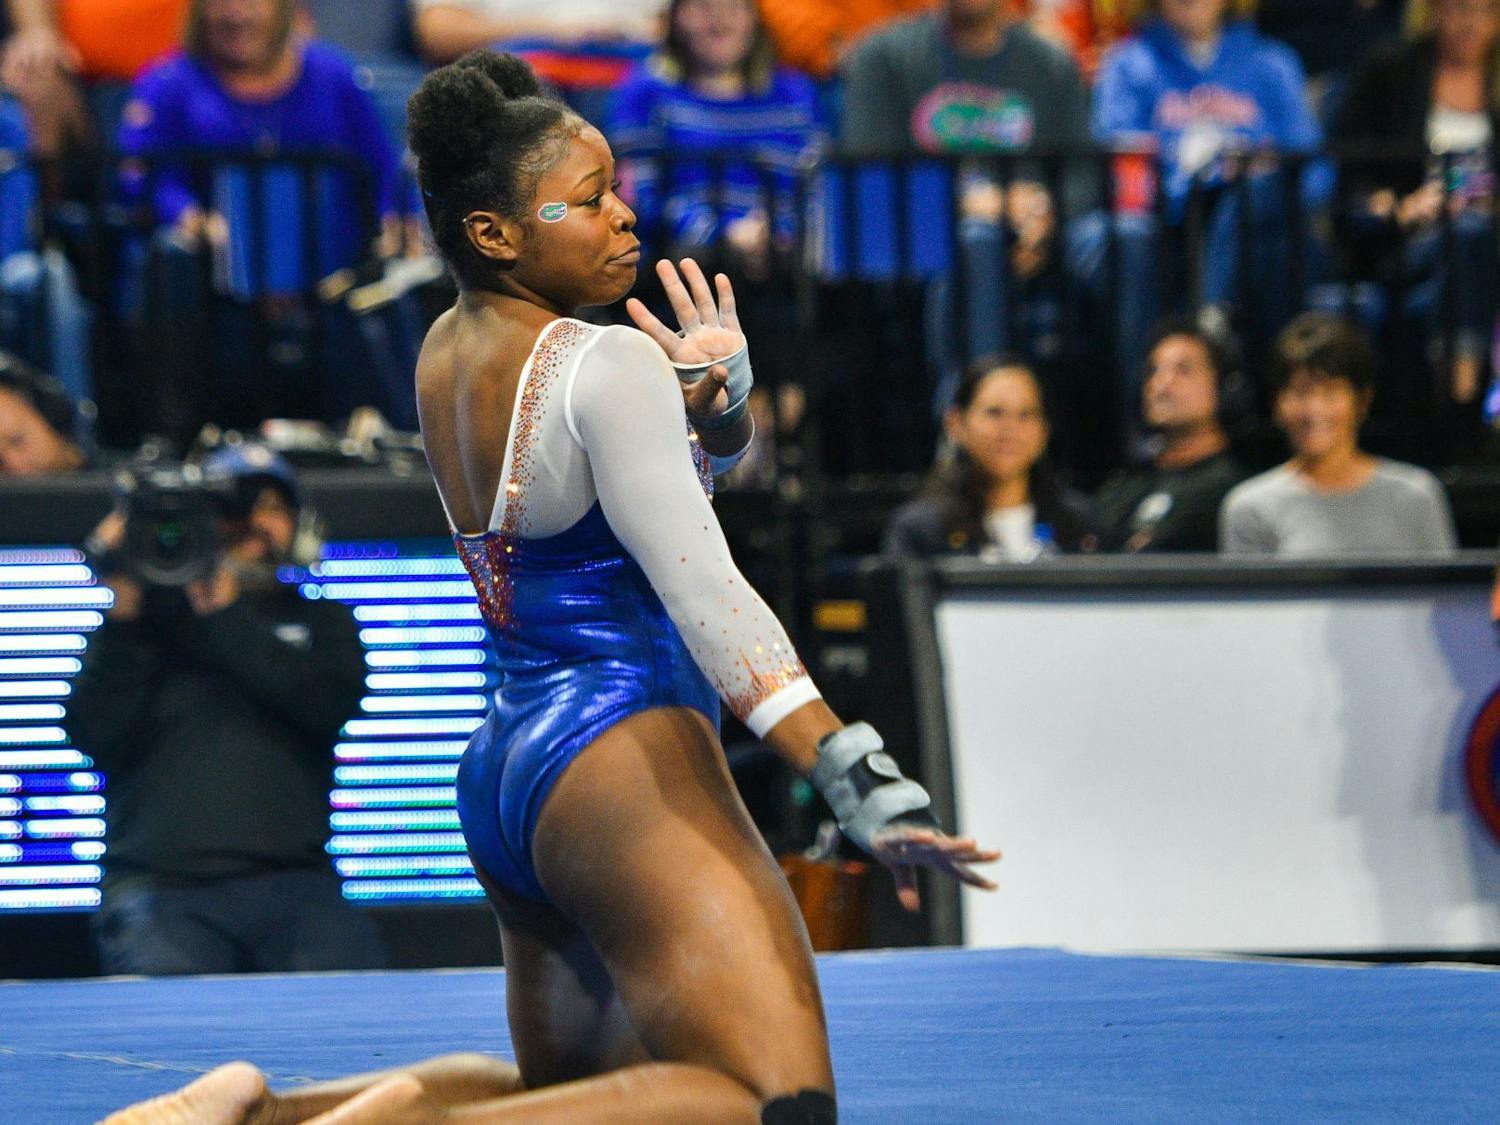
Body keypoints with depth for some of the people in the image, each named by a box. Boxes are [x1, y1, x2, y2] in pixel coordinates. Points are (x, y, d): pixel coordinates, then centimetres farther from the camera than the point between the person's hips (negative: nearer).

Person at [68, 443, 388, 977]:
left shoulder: (321, 624, 23)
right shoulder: (147, 621, 18)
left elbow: (332, 701, -1)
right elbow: (96, 736, 2)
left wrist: (225, 619, -3)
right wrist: (124, 612, -5)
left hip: (289, 881, 1)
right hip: (161, 887, -1)